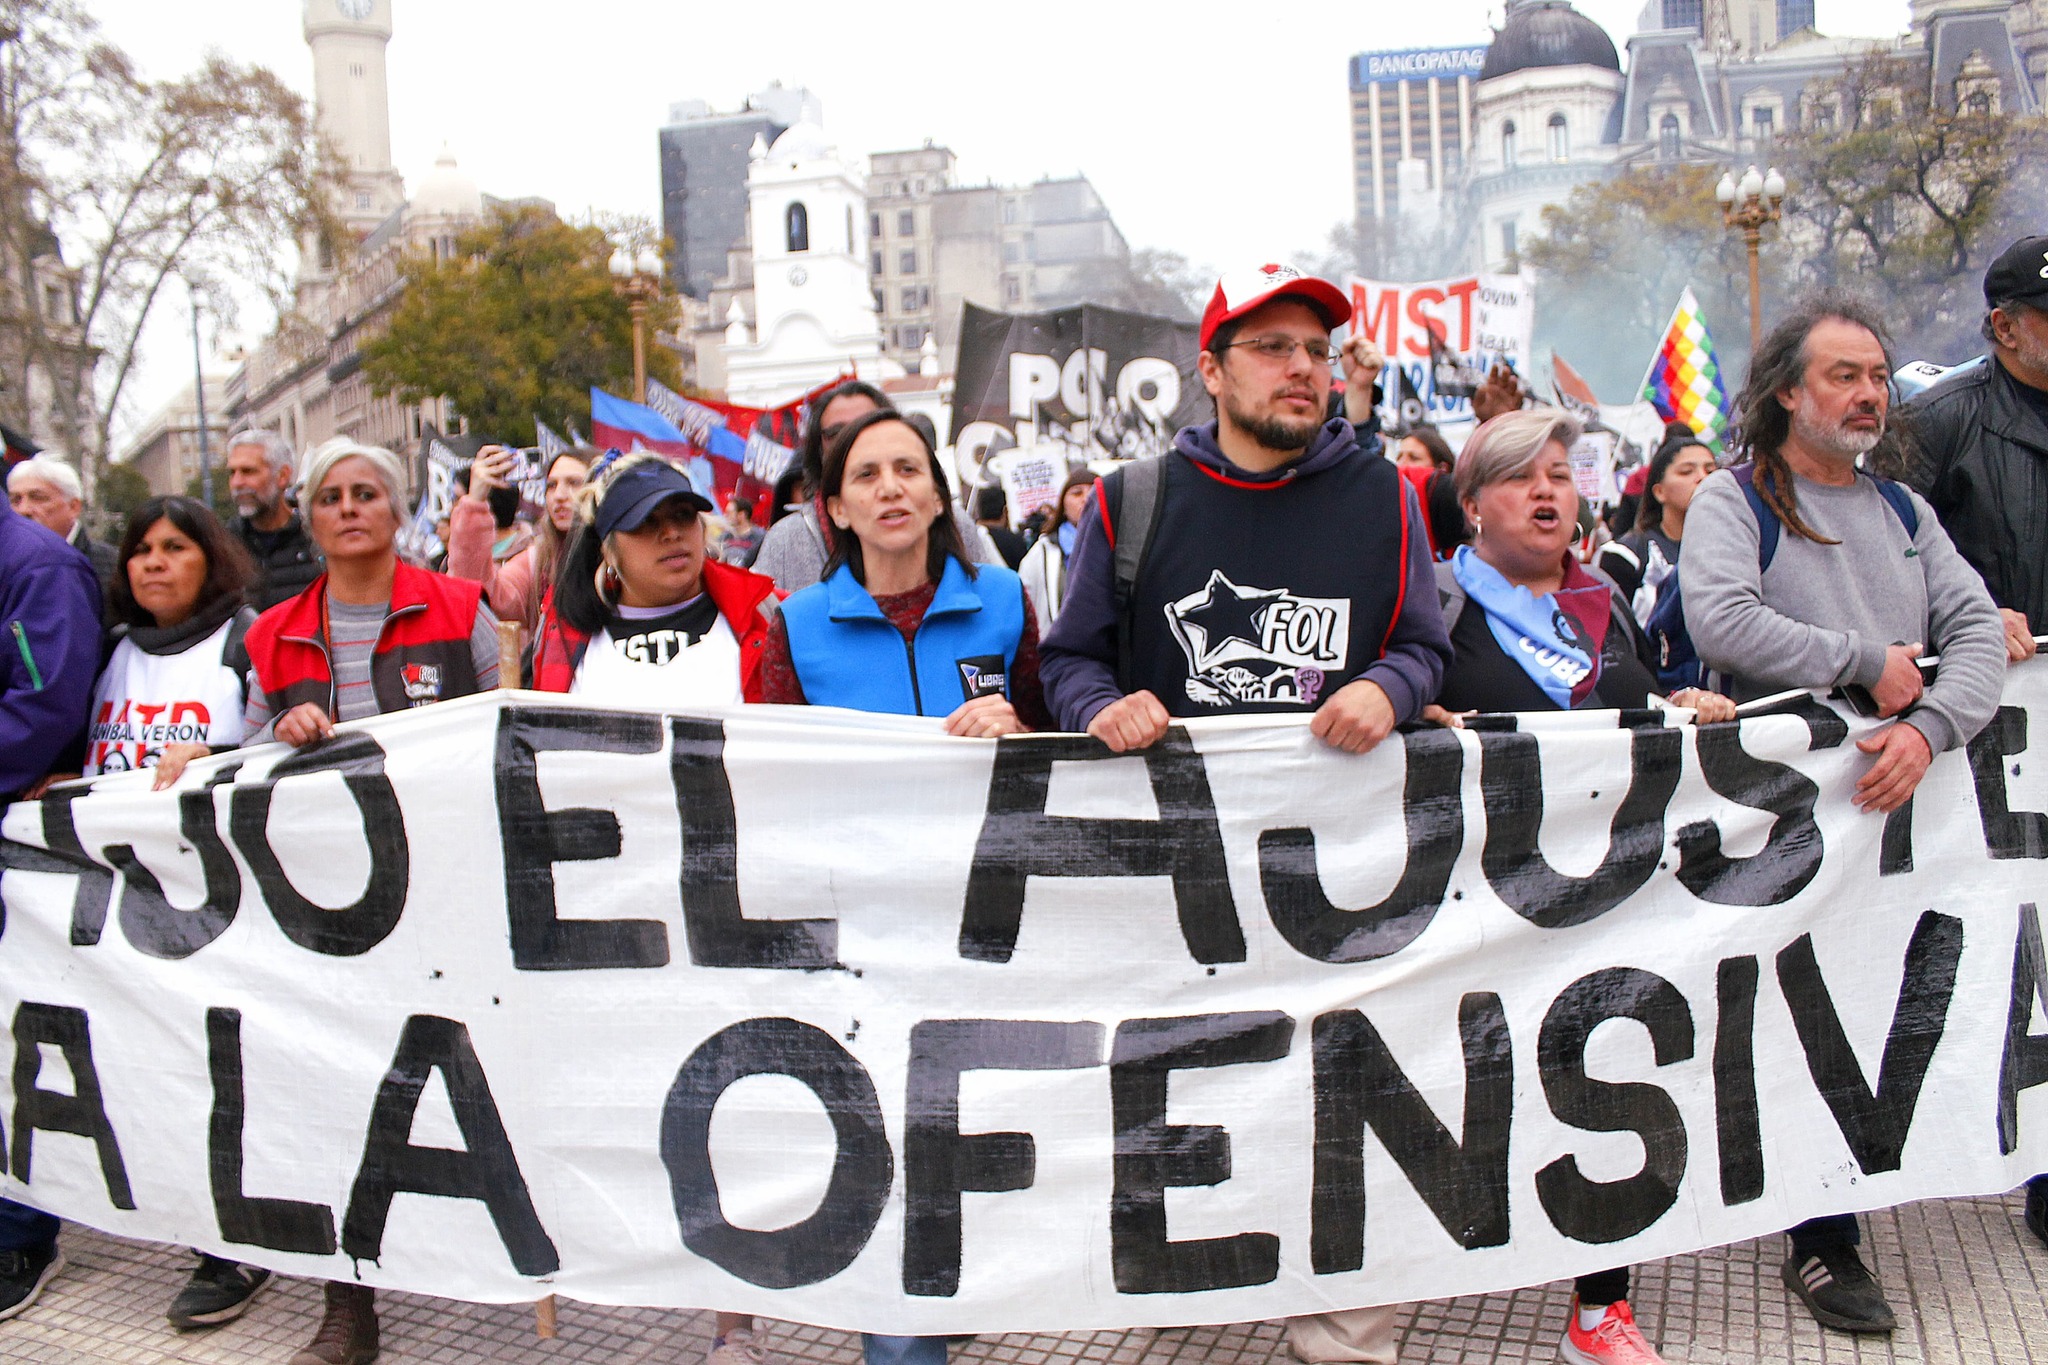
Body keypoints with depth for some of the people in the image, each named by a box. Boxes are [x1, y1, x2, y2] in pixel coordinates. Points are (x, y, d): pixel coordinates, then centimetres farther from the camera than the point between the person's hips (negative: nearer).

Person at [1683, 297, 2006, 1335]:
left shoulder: (1901, 509, 15)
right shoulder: (1733, 500, -3)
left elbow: (1980, 631, 4)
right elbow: (1719, 622, -22)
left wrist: (1929, 726, -15)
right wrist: (1867, 663, -15)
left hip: (1904, 796, 5)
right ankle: (1821, 1241, 15)